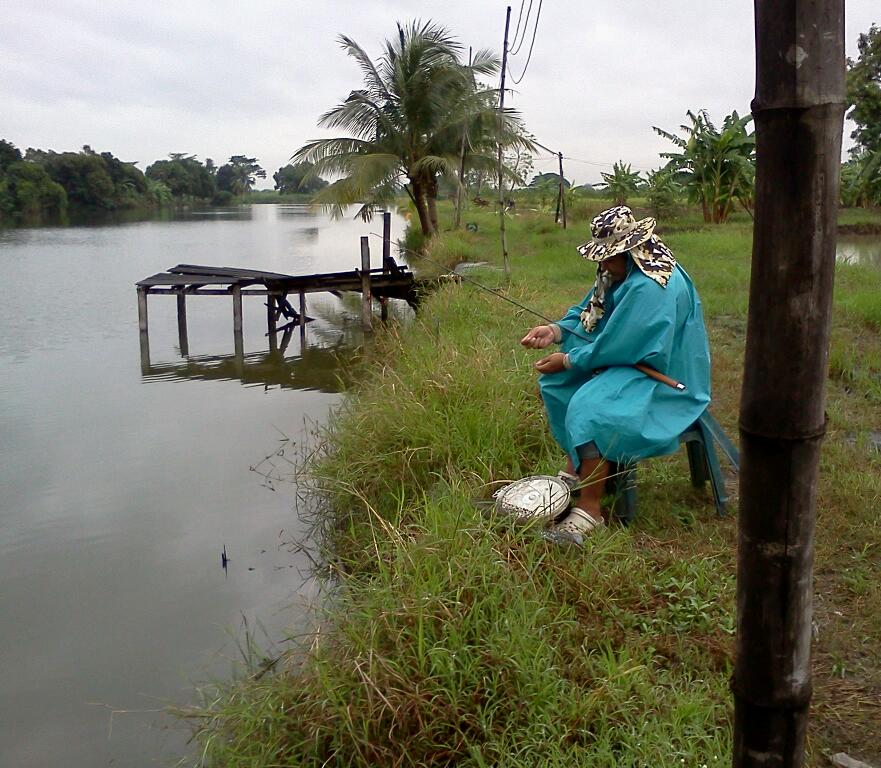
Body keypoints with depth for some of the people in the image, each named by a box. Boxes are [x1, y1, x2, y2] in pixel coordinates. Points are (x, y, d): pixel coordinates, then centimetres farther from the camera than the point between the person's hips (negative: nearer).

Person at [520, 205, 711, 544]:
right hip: (635, 359, 10)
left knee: (590, 408, -30)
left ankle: (589, 509, -19)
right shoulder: (623, 271, 2)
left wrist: (568, 360, -17)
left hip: (664, 379, -10)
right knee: (558, 384, 6)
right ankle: (574, 471, 11)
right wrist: (556, 330, -10)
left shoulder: (650, 287, -28)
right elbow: (588, 313, 8)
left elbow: (615, 347, -28)